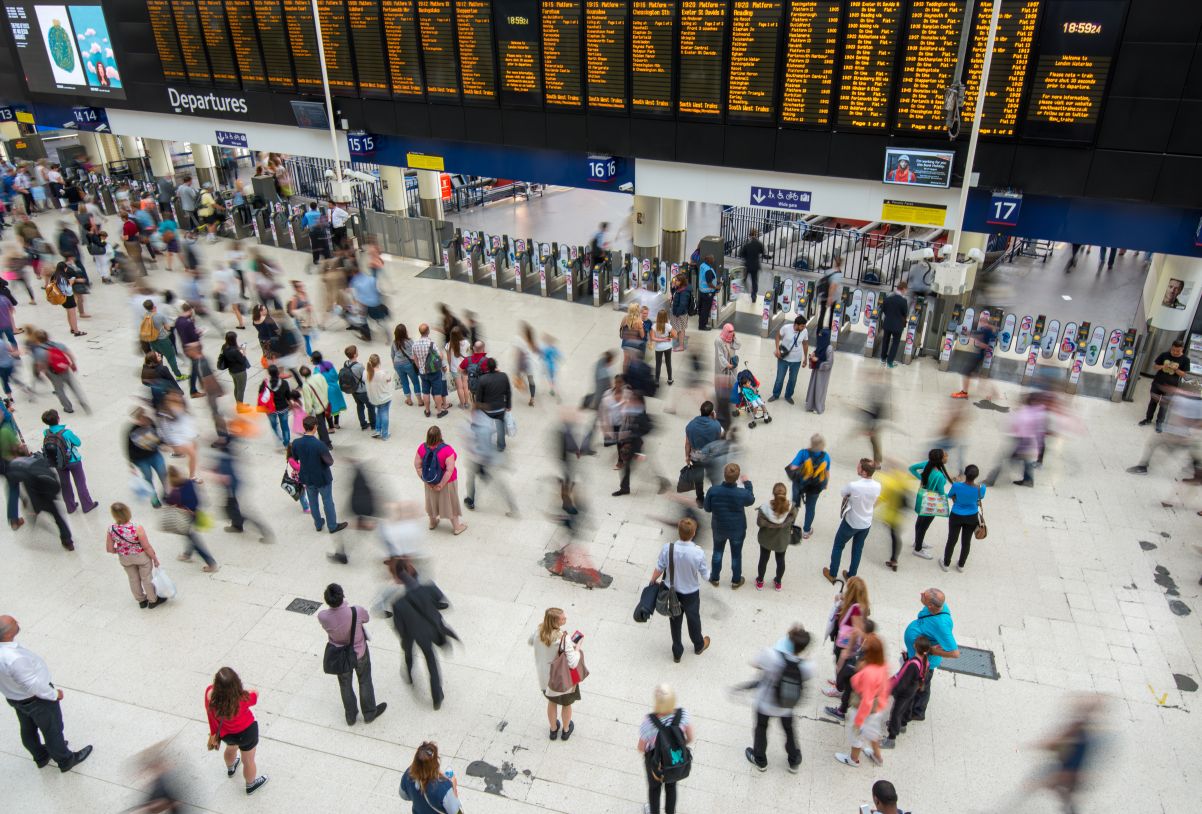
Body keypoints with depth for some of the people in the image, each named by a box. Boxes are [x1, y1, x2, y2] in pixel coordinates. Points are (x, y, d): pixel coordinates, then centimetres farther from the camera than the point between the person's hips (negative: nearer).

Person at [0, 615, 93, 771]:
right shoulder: (15, 659, -43)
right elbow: (34, 685, -30)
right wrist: (54, 694, -13)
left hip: (14, 697, 8)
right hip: (37, 700, -8)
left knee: (28, 730, 29)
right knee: (52, 730, 17)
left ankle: (41, 756, 54)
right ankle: (65, 761, 39)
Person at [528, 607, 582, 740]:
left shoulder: (539, 631, -18)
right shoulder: (564, 639, -35)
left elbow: (530, 641, 4)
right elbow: (573, 663, -36)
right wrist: (577, 648, -20)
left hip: (546, 677, 4)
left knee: (552, 702, 32)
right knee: (566, 704, 27)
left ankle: (553, 729, 53)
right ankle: (566, 730, 50)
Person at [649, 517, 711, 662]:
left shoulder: (667, 548, -27)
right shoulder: (698, 552, -30)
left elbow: (659, 569, -13)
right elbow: (706, 575, -16)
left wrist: (653, 581, 7)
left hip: (672, 592, 1)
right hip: (691, 593, -1)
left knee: (675, 621, 23)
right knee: (693, 619, 26)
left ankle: (677, 653, 41)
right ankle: (699, 646, 52)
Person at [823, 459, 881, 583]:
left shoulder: (853, 486, -32)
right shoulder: (877, 486, -15)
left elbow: (841, 493, -10)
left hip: (851, 522, -4)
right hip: (866, 523, 4)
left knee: (838, 546, 18)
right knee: (858, 549, 23)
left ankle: (832, 574, 30)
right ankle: (851, 576, 37)